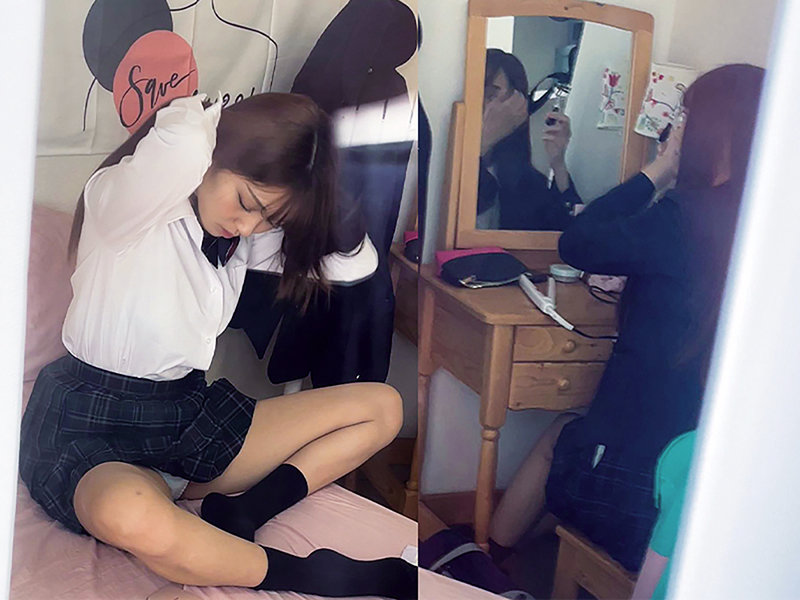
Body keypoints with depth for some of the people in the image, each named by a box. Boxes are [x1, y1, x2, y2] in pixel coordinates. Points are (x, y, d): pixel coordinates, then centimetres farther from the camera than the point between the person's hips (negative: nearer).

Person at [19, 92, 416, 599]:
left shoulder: (245, 235, 3)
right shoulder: (124, 201, -18)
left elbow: (358, 264, -1)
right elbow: (181, 144, -42)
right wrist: (203, 116, -19)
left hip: (190, 414, 8)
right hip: (89, 425, -7)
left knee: (382, 407, 1)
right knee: (130, 517, -46)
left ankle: (237, 513, -17)